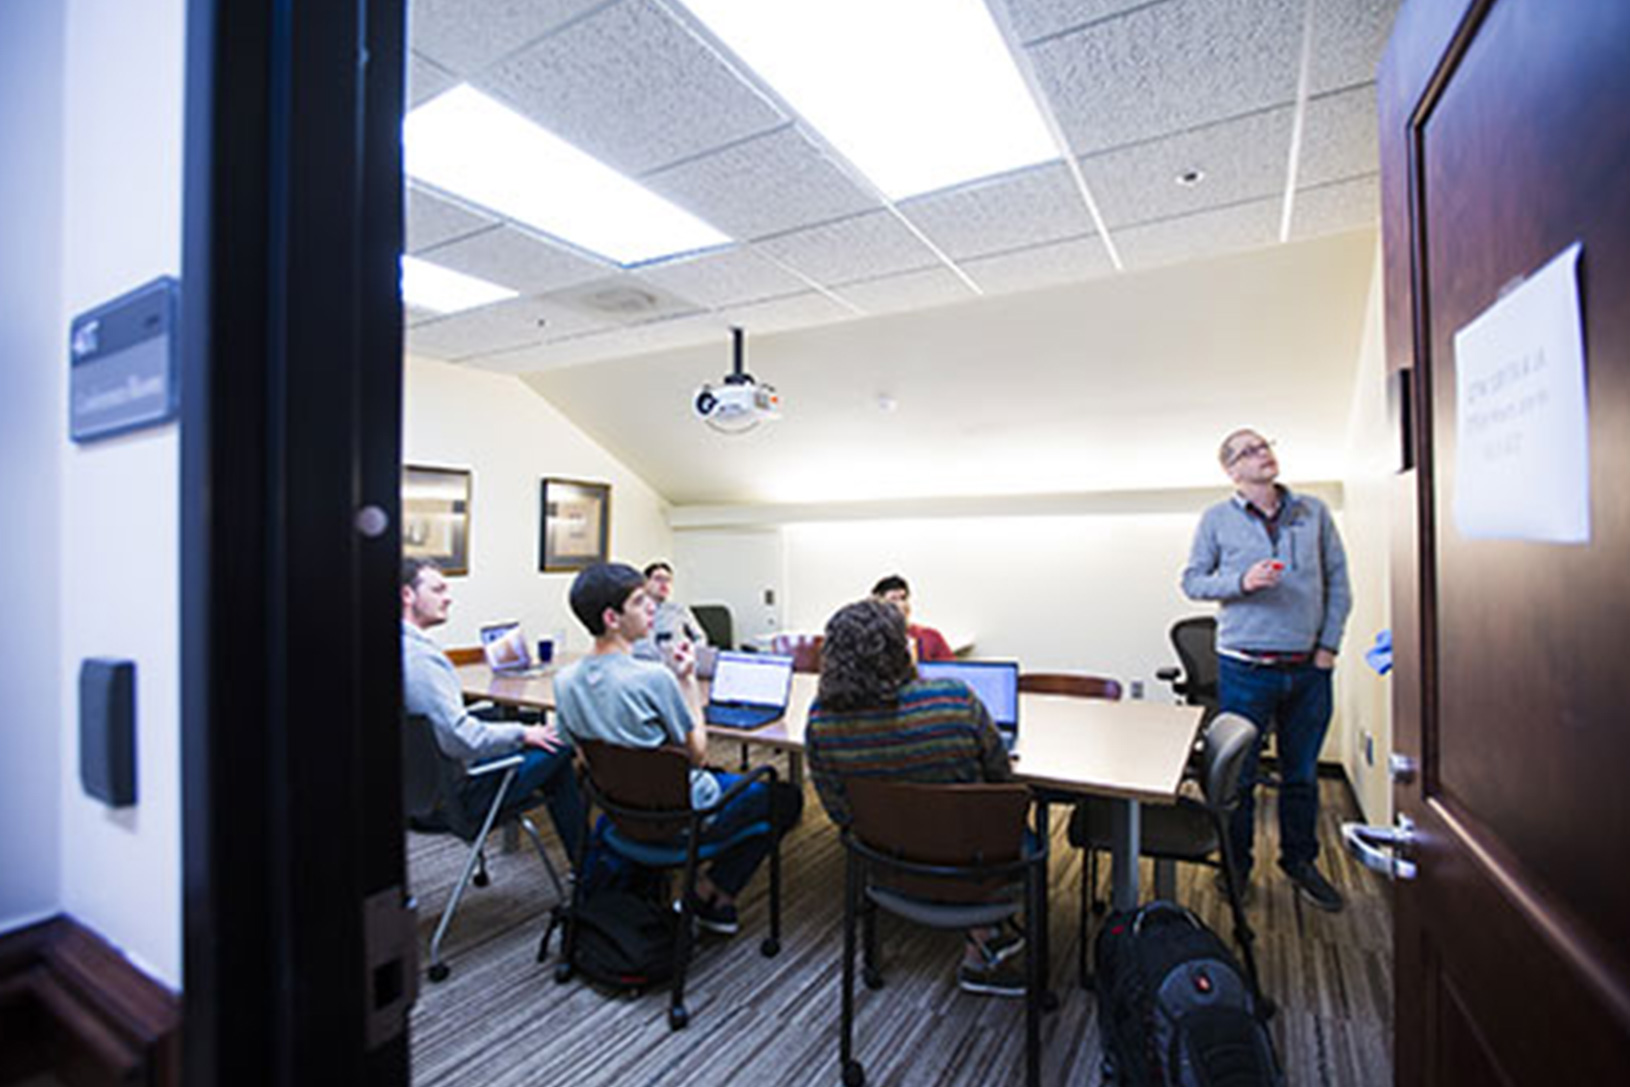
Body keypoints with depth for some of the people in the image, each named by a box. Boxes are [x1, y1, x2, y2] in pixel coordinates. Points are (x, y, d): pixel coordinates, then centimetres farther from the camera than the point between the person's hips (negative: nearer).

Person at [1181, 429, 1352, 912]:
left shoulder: (1314, 512, 7)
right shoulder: (1216, 519, 0)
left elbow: (1338, 580, 9)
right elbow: (1192, 581, 1)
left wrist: (1329, 644, 2)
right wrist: (1241, 582, -17)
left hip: (1308, 668, 3)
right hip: (1245, 668, -2)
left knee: (1302, 773, 15)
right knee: (1238, 774, 6)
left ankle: (1300, 861, 35)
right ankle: (1236, 865, 25)